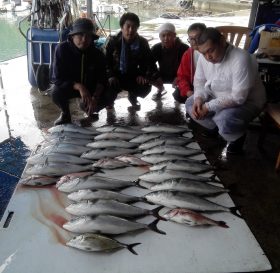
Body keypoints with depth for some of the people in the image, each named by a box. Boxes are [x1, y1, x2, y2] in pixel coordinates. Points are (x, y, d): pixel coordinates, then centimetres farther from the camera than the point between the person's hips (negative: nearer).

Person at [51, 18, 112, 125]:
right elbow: (57, 78, -24)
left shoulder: (97, 54, -13)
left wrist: (95, 97, -34)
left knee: (104, 99, -24)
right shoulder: (62, 49, -21)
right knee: (56, 92, -33)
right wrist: (79, 87, -40)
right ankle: (65, 114, 2)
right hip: (67, 86, -2)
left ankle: (87, 108, 14)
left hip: (91, 88, 2)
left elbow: (101, 79, -13)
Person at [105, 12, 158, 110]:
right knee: (110, 86, -33)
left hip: (133, 76, 2)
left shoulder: (142, 42, -5)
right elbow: (106, 61, -6)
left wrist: (143, 75, -16)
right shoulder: (113, 41, -8)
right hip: (116, 76, -1)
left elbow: (148, 61, 4)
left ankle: (133, 97, 15)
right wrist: (110, 76, -25)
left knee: (146, 87, -24)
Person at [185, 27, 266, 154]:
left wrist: (209, 107, -31)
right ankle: (216, 127, 14)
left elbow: (238, 97, -34)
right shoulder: (204, 58, -12)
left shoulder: (241, 59, -33)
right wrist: (198, 98, -19)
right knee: (190, 104, -4)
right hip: (217, 97, 7)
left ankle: (238, 136, 0)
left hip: (247, 102, -7)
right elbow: (199, 81, 2)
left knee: (224, 120, -35)